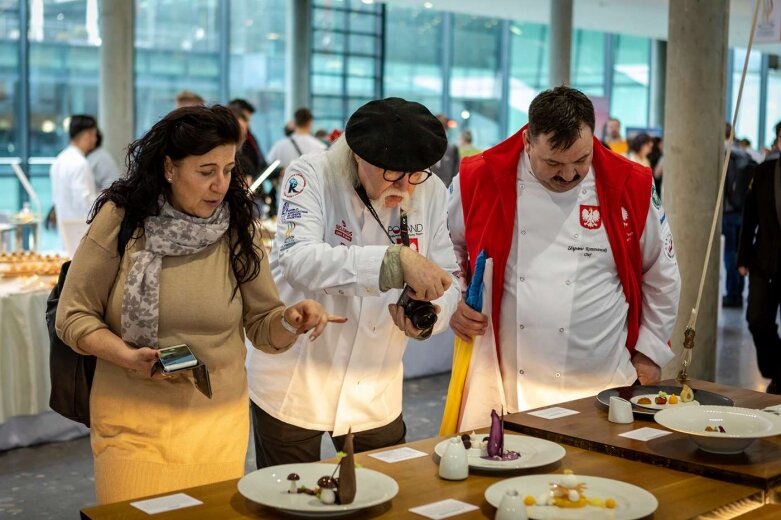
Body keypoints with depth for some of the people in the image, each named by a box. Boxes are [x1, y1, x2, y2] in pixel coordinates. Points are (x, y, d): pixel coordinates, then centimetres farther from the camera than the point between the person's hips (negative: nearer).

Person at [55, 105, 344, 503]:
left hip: (218, 422, 2)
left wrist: (290, 321, -19)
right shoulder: (121, 218, -8)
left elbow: (263, 328, 2)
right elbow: (74, 316, -3)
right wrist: (128, 357, -19)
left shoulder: (237, 228, -2)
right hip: (133, 421, -2)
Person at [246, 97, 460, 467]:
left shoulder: (431, 192, -4)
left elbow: (447, 281, -1)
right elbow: (296, 259, -32)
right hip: (293, 390, -3)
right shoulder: (312, 175, -17)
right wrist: (396, 260, -43)